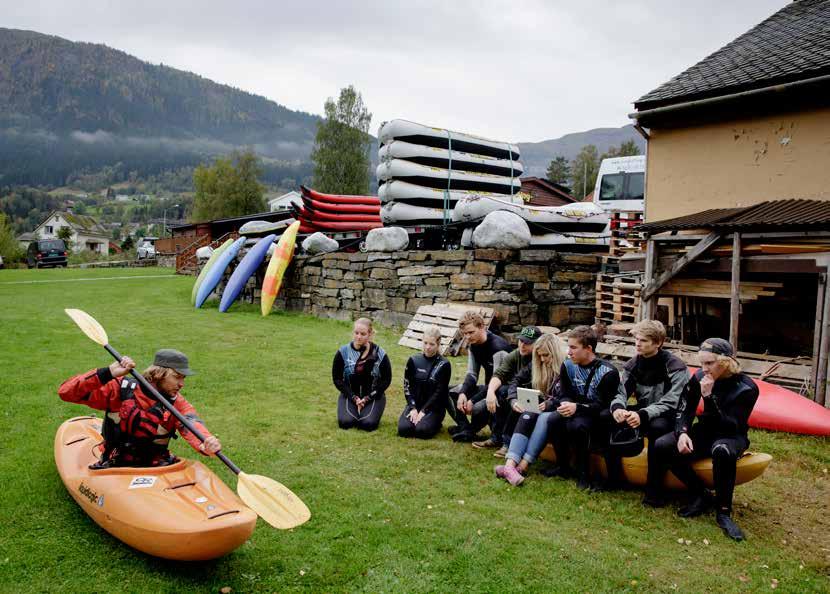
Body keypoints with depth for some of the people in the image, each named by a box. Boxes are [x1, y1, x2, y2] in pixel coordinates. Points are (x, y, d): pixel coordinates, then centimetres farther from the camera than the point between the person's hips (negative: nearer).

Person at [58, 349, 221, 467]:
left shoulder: (176, 402, -4)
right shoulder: (121, 390, -8)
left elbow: (192, 422, -25)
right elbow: (66, 392, -12)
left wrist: (207, 443, -49)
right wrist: (108, 373, -25)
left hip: (157, 466, 1)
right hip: (116, 469, -1)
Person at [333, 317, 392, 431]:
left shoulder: (380, 354, -7)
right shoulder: (343, 352, -6)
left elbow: (386, 380, -3)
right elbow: (337, 379, -3)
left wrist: (367, 398, -12)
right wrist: (354, 398, -13)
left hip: (373, 395, -1)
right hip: (349, 394, 1)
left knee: (368, 424, -23)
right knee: (345, 422, -22)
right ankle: (354, 411, 13)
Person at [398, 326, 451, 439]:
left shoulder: (444, 365, -4)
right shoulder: (413, 361, 3)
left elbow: (439, 392, -8)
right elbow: (407, 386, 2)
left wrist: (423, 411, -14)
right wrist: (413, 408, -10)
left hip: (433, 407, -2)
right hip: (414, 404, 2)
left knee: (422, 430, -29)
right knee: (403, 429, -24)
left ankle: (436, 423, 5)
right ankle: (415, 418, 9)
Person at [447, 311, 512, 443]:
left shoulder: (498, 347, -26)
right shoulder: (473, 345, 1)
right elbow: (472, 374, 3)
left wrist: (472, 400, -26)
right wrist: (462, 393, -17)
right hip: (489, 387, 9)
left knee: (478, 407, -34)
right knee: (450, 393, -1)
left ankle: (470, 431, -2)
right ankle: (465, 427, -10)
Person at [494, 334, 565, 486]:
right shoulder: (536, 365, 11)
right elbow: (517, 380, 12)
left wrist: (549, 404, -24)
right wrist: (514, 400, -4)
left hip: (556, 410, -4)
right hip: (539, 407, 4)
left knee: (544, 418, -36)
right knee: (527, 416, -29)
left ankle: (522, 466, -44)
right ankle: (510, 465, -46)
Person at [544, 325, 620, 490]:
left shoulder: (608, 372, -18)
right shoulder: (568, 365, 0)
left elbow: (604, 406, -21)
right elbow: (566, 395, 4)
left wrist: (577, 408, -32)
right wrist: (567, 405, -20)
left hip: (600, 419, -6)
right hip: (577, 413, 6)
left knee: (577, 425, -35)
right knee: (553, 420, -22)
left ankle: (584, 474, -17)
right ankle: (563, 466, -4)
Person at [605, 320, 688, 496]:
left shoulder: (675, 367, -18)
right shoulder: (633, 364, -1)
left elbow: (669, 404, -26)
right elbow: (621, 393, -5)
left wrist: (642, 415, -43)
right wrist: (617, 408, -30)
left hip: (668, 416, -6)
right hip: (642, 411, 6)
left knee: (657, 427, -39)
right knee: (605, 416, -15)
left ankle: (653, 489, -26)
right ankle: (614, 477, -6)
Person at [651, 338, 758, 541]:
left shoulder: (746, 388, -18)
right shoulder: (699, 377, -8)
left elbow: (730, 426, -25)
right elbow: (684, 410, -2)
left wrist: (709, 397, -33)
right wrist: (682, 432, -22)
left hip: (732, 437, -4)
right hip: (705, 431, 4)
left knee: (722, 451, -42)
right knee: (661, 447, -21)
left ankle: (723, 512, -23)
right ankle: (701, 495, -6)